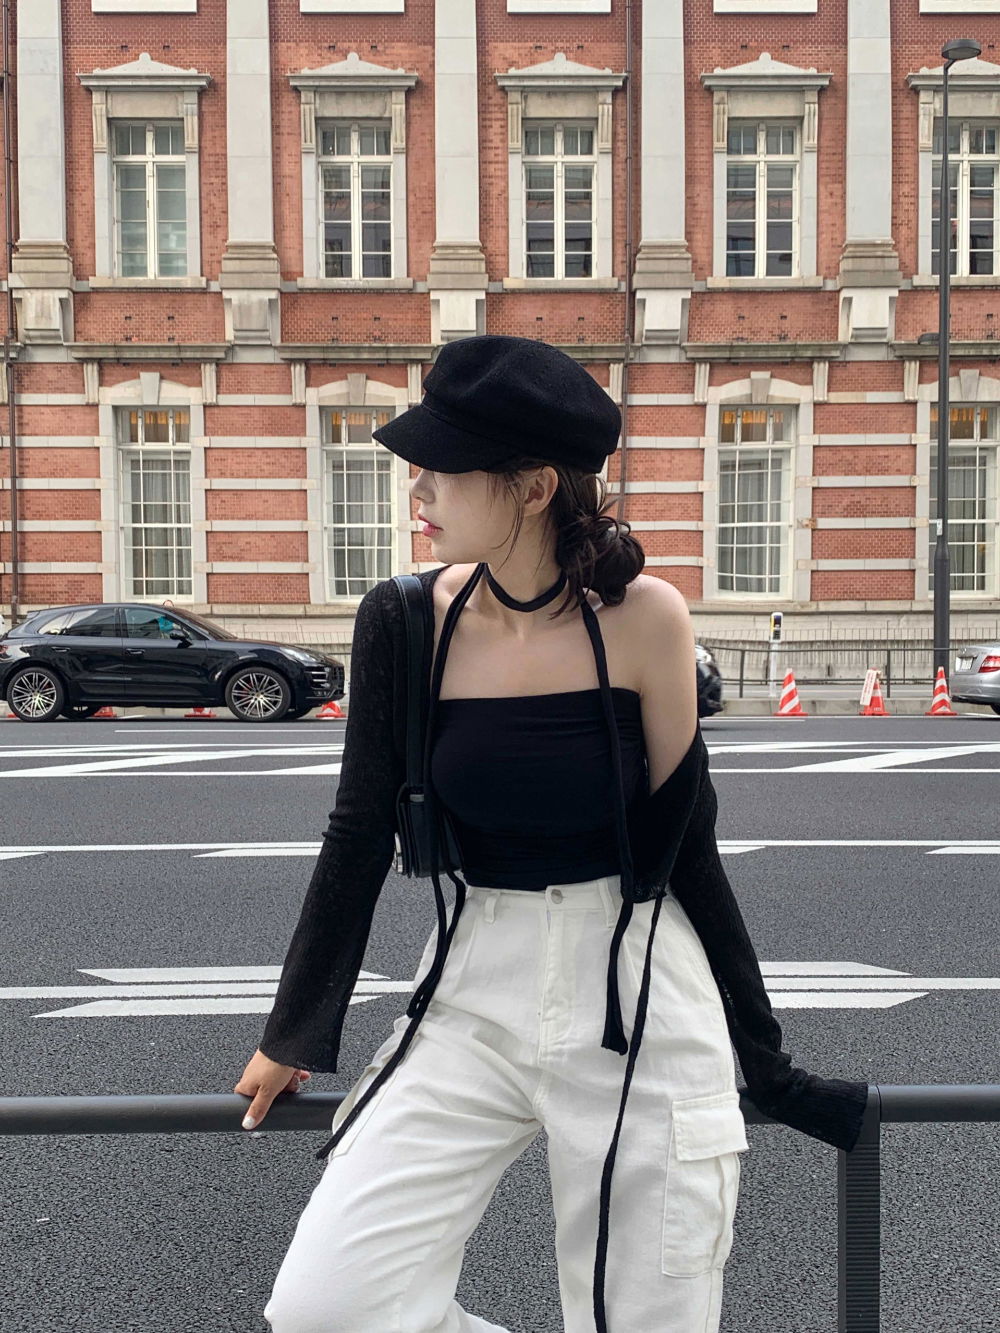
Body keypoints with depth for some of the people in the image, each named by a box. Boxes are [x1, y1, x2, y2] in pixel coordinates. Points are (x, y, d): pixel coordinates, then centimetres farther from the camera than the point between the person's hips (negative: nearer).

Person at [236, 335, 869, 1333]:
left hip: (641, 1007, -2)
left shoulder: (642, 619, -10)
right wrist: (295, 1038, 9)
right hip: (471, 999, 2)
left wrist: (765, 1061, 4)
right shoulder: (406, 622, -5)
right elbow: (360, 836, 3)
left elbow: (684, 842, -2)